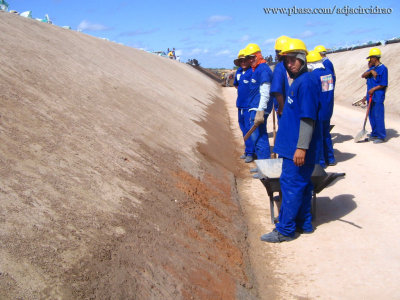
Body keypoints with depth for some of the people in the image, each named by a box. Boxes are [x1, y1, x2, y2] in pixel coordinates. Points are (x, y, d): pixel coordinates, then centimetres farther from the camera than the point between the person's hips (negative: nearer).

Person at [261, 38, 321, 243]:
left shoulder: (307, 82, -17)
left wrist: (301, 147, -24)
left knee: (291, 186, -3)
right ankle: (304, 224, 28)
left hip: (298, 149, -10)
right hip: (292, 145, 10)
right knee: (301, 185, 17)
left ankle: (285, 230, 6)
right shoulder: (297, 81, 14)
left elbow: (308, 118, -22)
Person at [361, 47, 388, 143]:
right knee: (371, 116, 13)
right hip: (370, 96, 8)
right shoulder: (372, 68, 14)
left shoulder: (383, 68, -9)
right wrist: (371, 71, -11)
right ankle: (374, 134, 24)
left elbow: (383, 84, -11)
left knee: (379, 117, -6)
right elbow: (363, 76, 3)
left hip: (378, 97, -8)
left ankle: (381, 136, 1)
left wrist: (373, 89, -16)